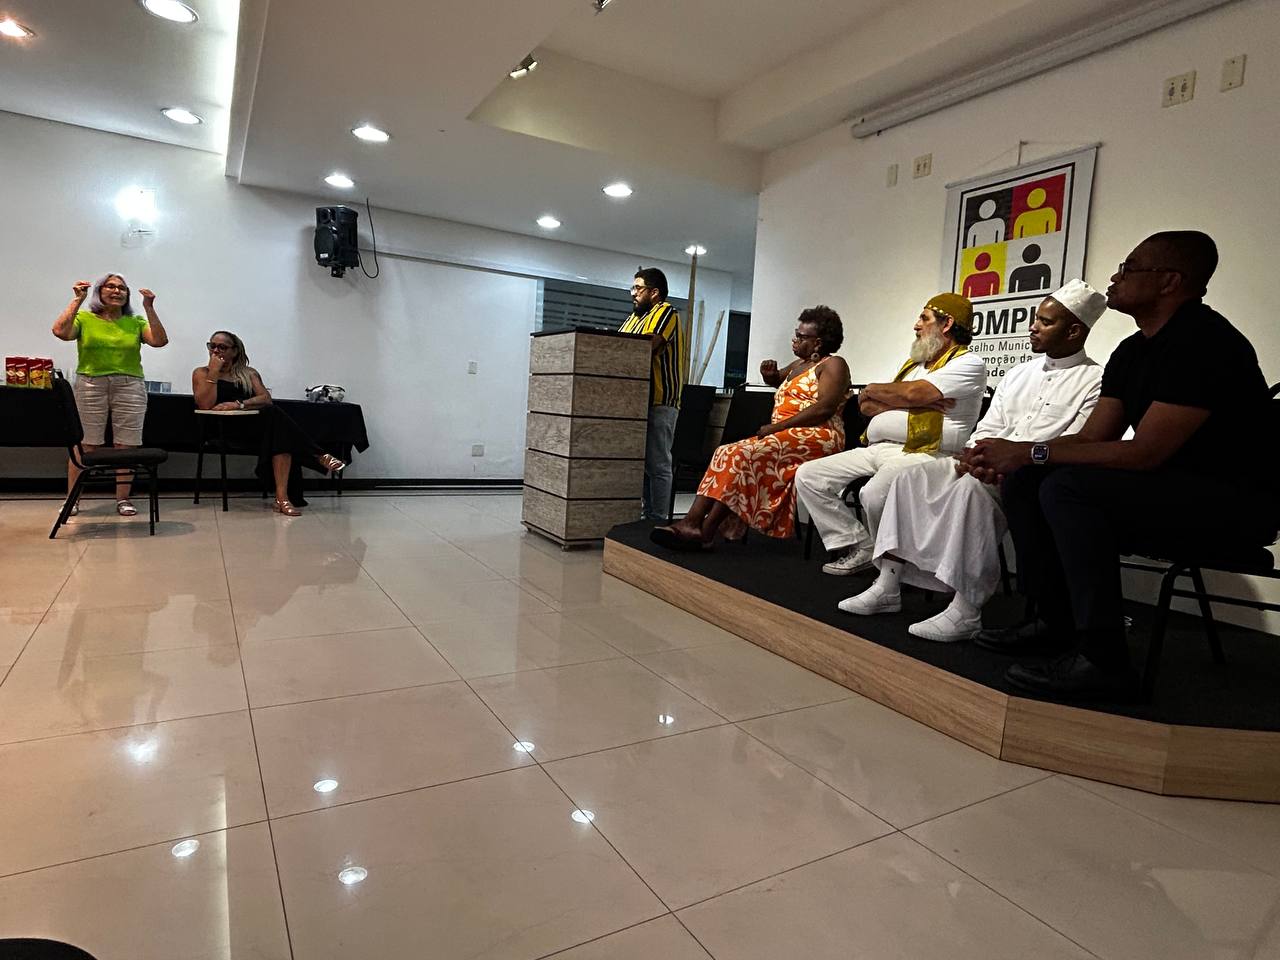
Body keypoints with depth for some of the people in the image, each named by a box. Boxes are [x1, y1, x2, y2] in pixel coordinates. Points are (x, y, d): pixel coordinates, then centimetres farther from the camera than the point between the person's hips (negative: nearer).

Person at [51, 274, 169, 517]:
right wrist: (77, 300, -6)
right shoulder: (84, 318, 8)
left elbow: (160, 341, -4)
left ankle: (123, 499, 9)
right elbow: (60, 331, -10)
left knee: (127, 445, 1)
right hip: (90, 386, -1)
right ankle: (71, 499, 9)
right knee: (86, 445, -1)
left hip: (129, 387, 1)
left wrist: (149, 308, -7)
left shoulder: (136, 322, 11)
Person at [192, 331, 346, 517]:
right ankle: (320, 457, -33)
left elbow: (266, 399, 2)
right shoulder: (201, 373, 15)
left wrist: (238, 404, -15)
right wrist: (214, 373, -5)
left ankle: (283, 496, -45)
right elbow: (205, 405, -5)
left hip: (254, 427, 3)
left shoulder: (249, 373, 22)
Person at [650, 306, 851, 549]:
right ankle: (692, 521, -28)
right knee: (727, 454, -15)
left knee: (744, 455, -28)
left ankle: (705, 531, -28)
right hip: (783, 437, 8)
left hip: (815, 437, -8)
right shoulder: (799, 365, 26)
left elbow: (824, 409, -15)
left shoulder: (833, 365, 0)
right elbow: (775, 380, 46)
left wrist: (776, 427, -17)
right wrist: (769, 373, 19)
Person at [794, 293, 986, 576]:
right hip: (876, 448, 9)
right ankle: (858, 547, 0)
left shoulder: (968, 364, -1)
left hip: (921, 453, -9)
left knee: (875, 494, -38)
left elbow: (912, 392, -17)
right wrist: (909, 402, -4)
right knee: (807, 475, -3)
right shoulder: (913, 363, 25)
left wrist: (874, 390, 2)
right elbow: (866, 407, 14)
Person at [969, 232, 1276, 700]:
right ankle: (1058, 622, 3)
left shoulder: (1204, 341, -18)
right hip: (1169, 489, 9)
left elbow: (1144, 453, -25)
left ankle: (1103, 662, -24)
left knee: (1068, 487, -30)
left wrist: (1032, 452, -21)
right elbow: (1091, 438, 7)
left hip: (1233, 502, -9)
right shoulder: (1132, 351, 10)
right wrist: (1012, 454, -8)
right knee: (1023, 481, -2)